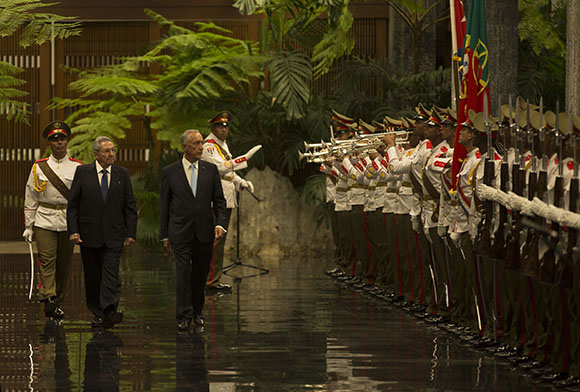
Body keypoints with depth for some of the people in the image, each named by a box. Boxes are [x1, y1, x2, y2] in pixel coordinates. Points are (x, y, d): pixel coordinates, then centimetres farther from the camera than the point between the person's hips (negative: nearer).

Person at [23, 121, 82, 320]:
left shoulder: (78, 168, 5)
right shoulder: (39, 167, 4)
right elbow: (30, 199, 8)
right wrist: (28, 226, 5)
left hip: (68, 222, 1)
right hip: (45, 221, -1)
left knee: (64, 264, 6)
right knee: (47, 262, -14)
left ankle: (58, 302, 17)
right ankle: (48, 300, -23)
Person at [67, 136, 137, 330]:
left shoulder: (122, 174, 6)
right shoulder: (83, 172, 2)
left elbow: (130, 206, 8)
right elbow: (73, 204, 1)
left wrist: (131, 233, 1)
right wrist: (73, 230, -8)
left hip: (113, 235, 0)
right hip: (89, 234, 0)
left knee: (111, 273, -13)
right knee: (93, 276, 6)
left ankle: (110, 311, -22)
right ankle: (98, 313, 16)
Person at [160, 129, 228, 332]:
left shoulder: (211, 169, 6)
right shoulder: (170, 172, 1)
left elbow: (219, 200, 7)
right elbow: (165, 205, 5)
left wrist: (221, 223, -9)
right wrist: (165, 235, 4)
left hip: (204, 232, 2)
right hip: (181, 232, -2)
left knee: (201, 275, 9)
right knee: (184, 274, -8)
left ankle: (197, 312, 23)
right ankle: (184, 316, -6)